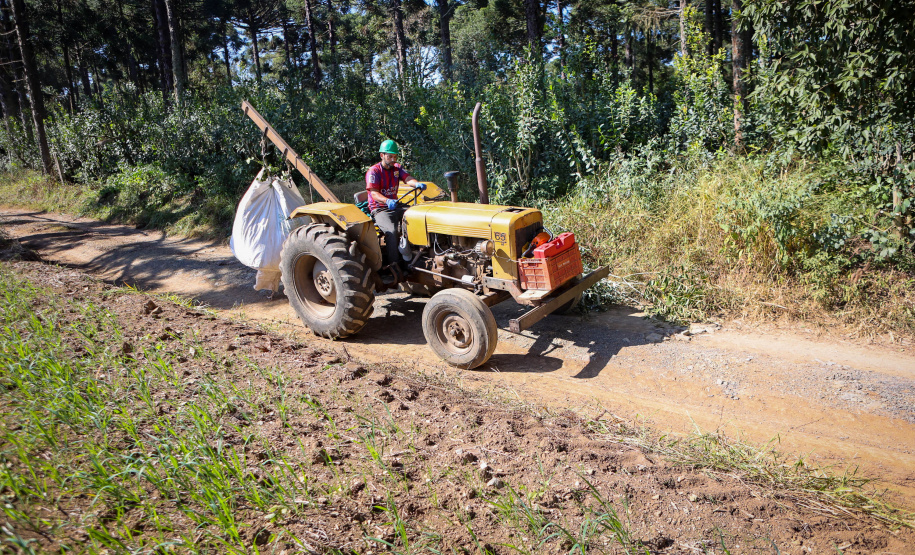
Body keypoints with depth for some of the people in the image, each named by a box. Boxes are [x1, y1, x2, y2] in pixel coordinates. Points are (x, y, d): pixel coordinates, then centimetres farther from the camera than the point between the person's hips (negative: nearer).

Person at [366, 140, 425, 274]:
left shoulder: (397, 168, 11)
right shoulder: (374, 171, -7)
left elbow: (407, 178, -8)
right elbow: (374, 193, -20)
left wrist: (417, 184, -33)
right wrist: (387, 201, -42)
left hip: (395, 205, 6)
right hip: (379, 209, -6)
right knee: (391, 230, -32)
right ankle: (394, 264, -25)